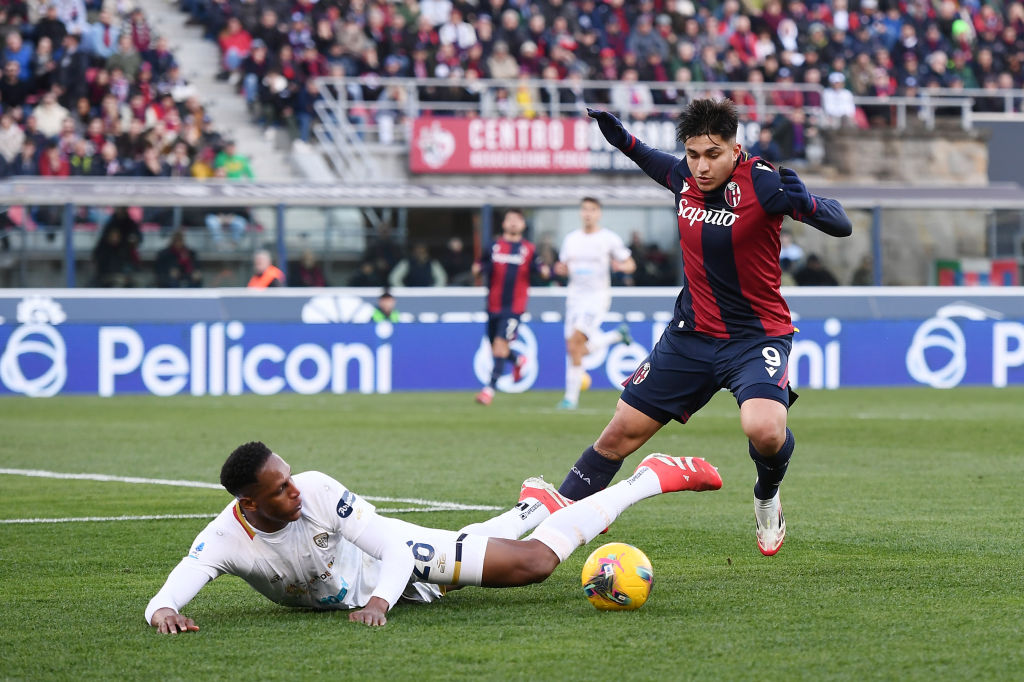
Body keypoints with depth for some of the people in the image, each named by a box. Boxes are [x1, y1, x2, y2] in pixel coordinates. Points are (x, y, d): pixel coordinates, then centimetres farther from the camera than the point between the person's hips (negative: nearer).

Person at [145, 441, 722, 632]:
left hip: (393, 560, -3)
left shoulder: (318, 491, -35)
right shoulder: (225, 541, -34)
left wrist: (380, 599, -52)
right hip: (349, 596, 3)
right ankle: (533, 506, 61)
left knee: (533, 561, -5)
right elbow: (166, 598, -44)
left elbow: (394, 546, -34)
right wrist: (164, 613, -68)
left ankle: (652, 478, 15)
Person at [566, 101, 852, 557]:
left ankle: (767, 495, 4)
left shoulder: (761, 181, -19)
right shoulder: (684, 177, -2)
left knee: (765, 431, -30)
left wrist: (804, 203, -43)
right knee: (620, 434, 4)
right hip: (691, 333, 5)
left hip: (757, 334, -5)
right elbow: (657, 164, 25)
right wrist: (623, 140, 7)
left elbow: (841, 226, -24)